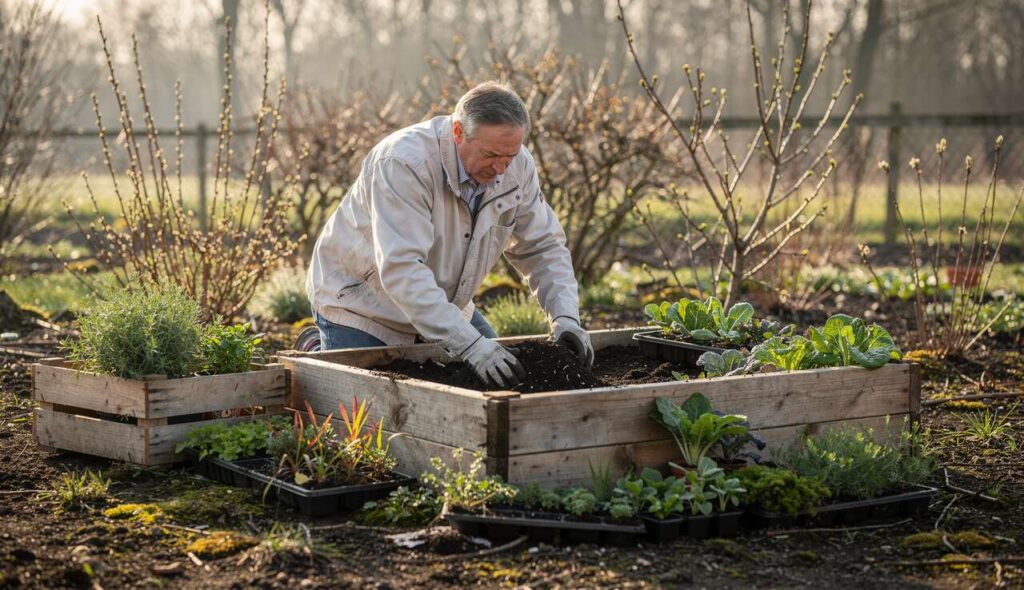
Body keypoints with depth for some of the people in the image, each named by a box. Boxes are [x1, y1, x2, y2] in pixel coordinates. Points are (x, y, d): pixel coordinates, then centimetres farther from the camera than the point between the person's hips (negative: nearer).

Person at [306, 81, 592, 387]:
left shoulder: (517, 164, -14)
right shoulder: (403, 163, -34)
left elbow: (543, 247, -3)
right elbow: (402, 270, -41)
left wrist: (566, 318, -21)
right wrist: (471, 345, -47)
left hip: (441, 304, 6)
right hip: (360, 302, -6)